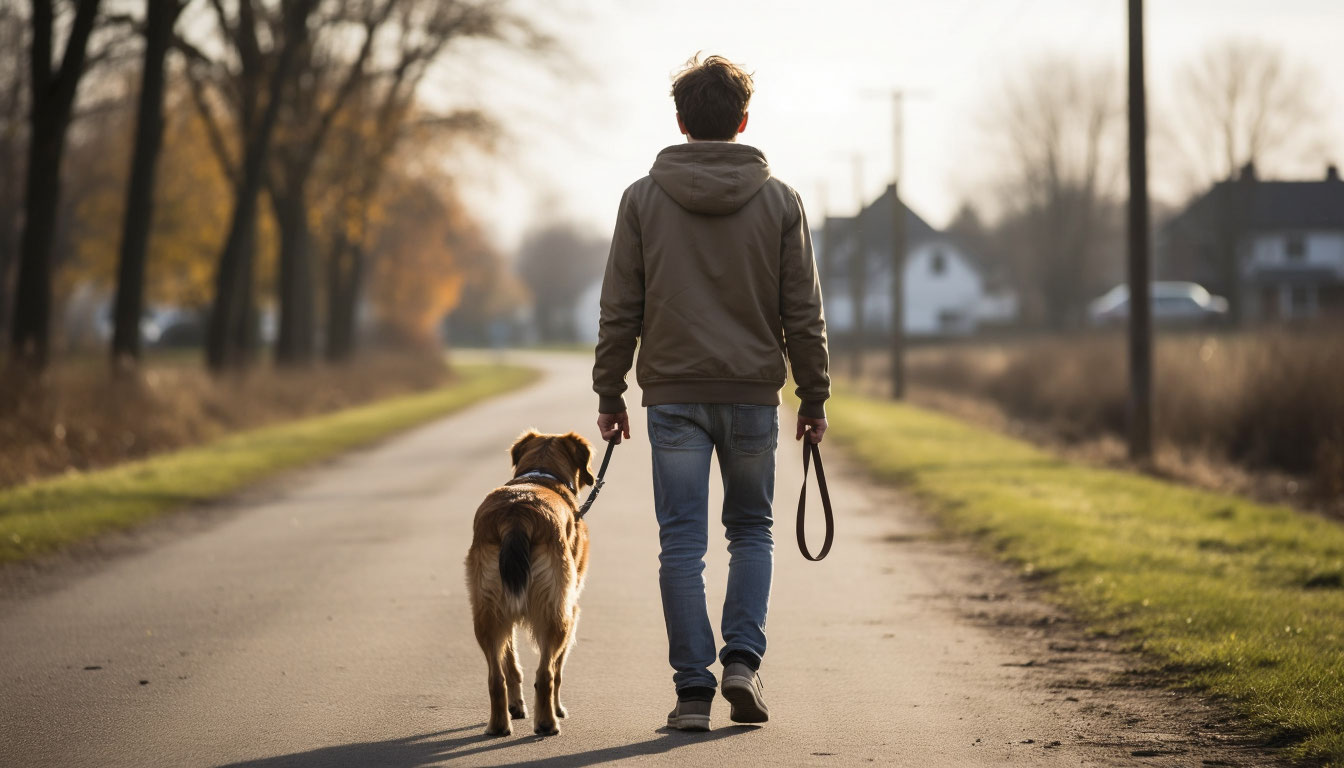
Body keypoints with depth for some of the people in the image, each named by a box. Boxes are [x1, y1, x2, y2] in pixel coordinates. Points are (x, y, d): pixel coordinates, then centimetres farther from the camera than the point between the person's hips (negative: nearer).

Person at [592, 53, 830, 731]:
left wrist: (609, 394, 8)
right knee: (751, 530, 16)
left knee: (682, 543, 3)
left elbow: (620, 310, 0)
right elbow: (803, 312, 2)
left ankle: (693, 688, 0)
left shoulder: (643, 198, 0)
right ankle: (743, 660, 1)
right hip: (753, 394, 1)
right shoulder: (779, 200, 1)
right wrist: (814, 399, 10)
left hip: (674, 395, -1)